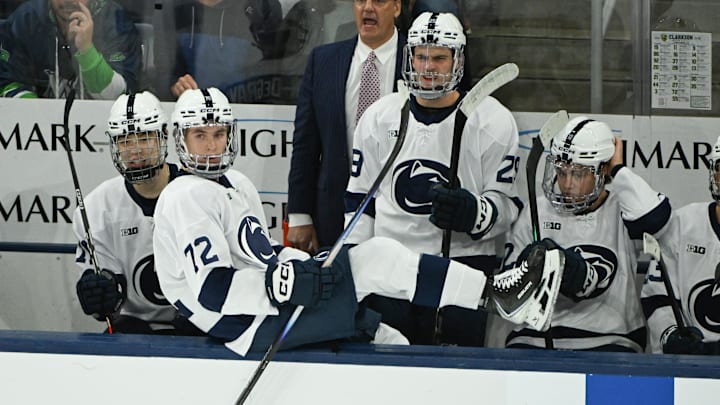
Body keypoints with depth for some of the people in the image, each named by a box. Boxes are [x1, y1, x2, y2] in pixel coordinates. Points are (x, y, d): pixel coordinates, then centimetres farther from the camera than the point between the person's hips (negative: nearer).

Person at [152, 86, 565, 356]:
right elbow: (213, 289, -21)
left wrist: (308, 265, 10)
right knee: (376, 258, -16)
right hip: (251, 325, -10)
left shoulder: (237, 184, 21)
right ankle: (498, 292, -14)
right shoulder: (188, 198, -12)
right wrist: (285, 282, -23)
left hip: (267, 300, 10)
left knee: (387, 340, 6)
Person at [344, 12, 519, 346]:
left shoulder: (493, 121, 0)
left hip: (464, 263, -3)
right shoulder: (379, 117, 10)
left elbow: (506, 203, 1)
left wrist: (472, 213, -21)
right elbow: (358, 197, 16)